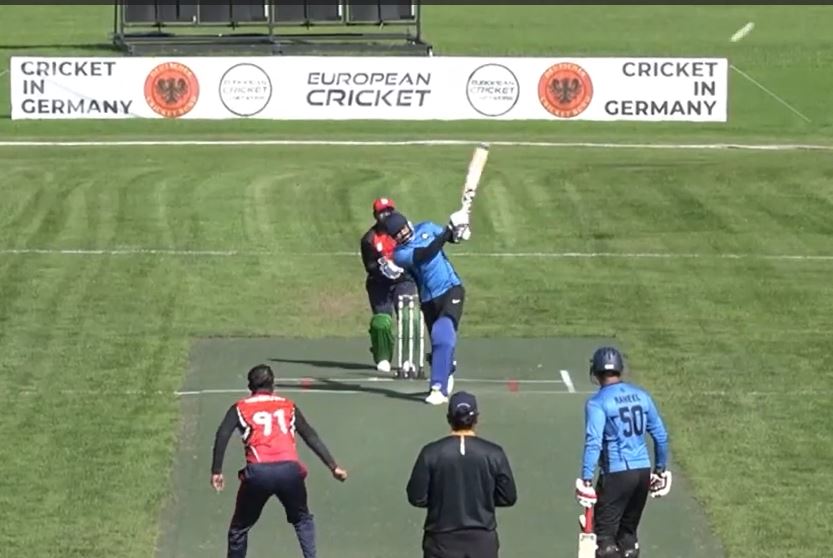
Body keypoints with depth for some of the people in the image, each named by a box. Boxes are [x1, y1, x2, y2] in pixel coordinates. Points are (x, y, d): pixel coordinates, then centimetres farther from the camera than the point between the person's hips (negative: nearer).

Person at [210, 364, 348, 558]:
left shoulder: (240, 408, 17)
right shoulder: (288, 407, 23)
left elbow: (222, 436, 1)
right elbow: (312, 438, 19)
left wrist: (216, 472, -2)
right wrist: (333, 466, 20)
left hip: (258, 472, -1)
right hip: (289, 469, 1)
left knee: (240, 527, 16)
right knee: (302, 520, 25)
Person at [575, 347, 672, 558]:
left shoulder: (597, 402, -9)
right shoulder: (641, 396, 9)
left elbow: (593, 442, -18)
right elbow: (661, 435, 12)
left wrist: (586, 479, -20)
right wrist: (660, 469, 22)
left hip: (616, 473, -6)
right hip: (643, 471, 6)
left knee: (604, 534, -3)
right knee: (628, 531, 18)